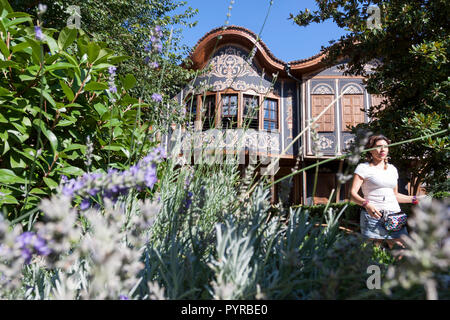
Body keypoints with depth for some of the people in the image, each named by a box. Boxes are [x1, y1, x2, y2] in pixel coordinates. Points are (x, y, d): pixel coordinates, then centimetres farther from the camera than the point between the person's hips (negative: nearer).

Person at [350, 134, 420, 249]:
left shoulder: (392, 169, 18)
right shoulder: (363, 168, 0)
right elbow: (353, 193, -8)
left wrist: (415, 199, 15)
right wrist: (366, 204, -25)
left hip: (395, 216, 5)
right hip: (373, 215, -5)